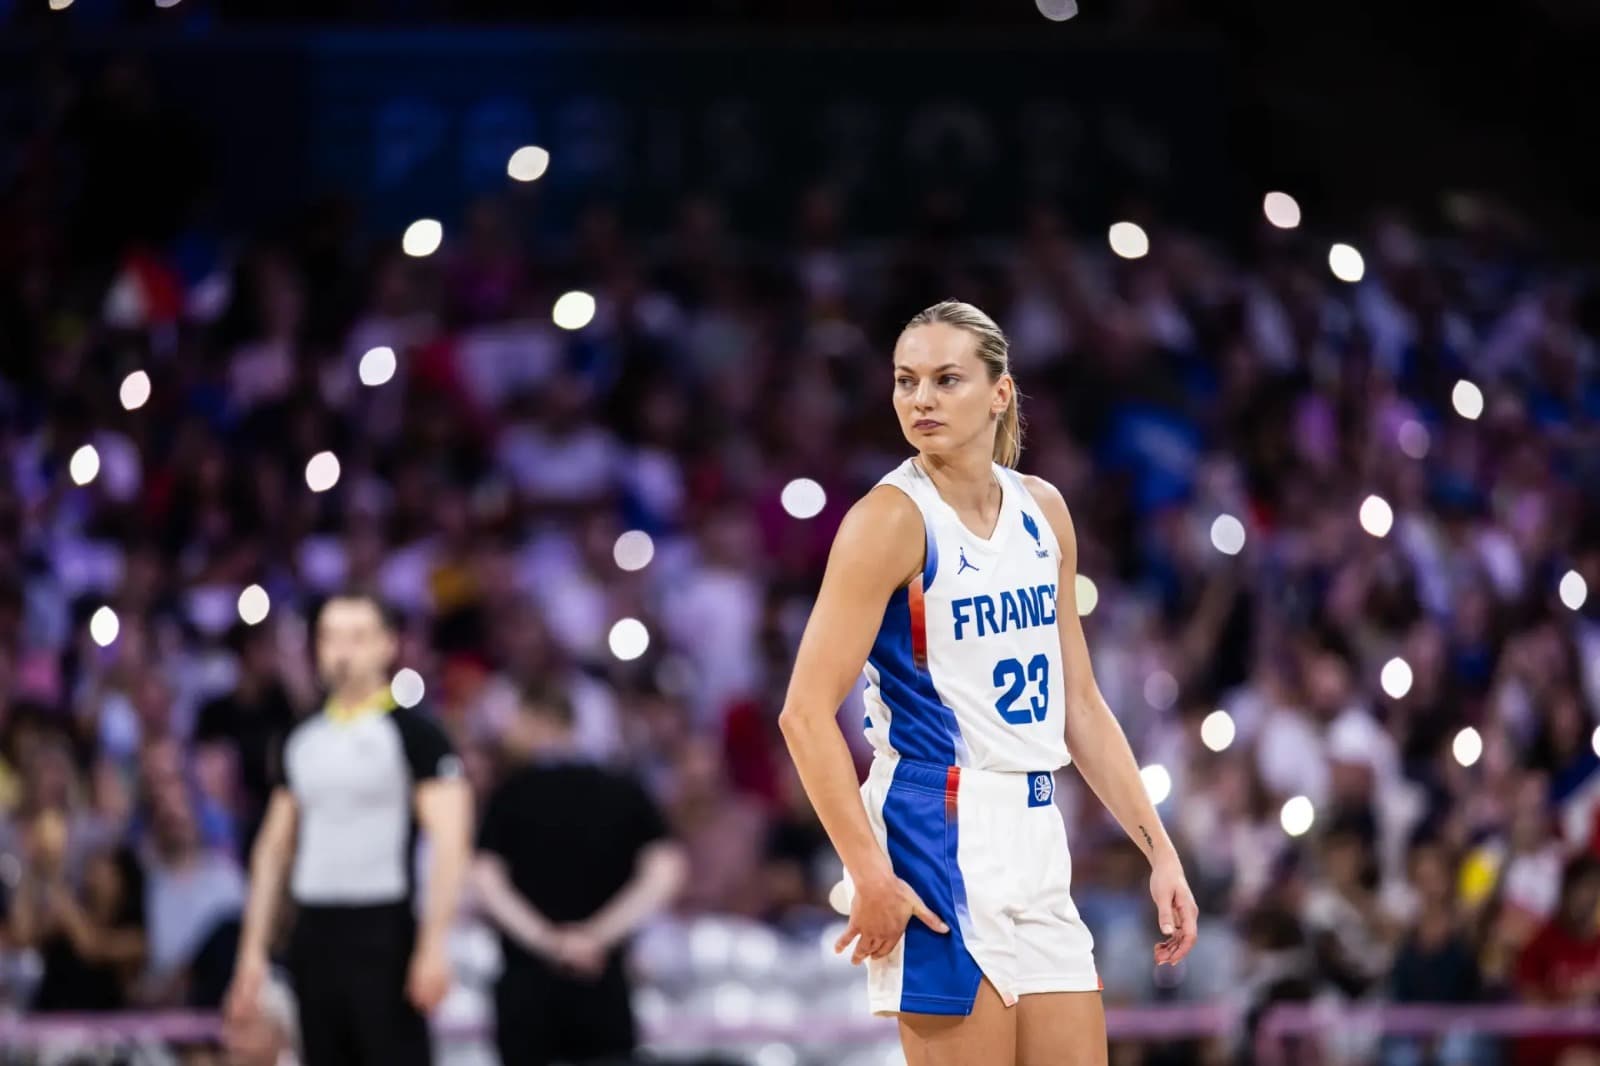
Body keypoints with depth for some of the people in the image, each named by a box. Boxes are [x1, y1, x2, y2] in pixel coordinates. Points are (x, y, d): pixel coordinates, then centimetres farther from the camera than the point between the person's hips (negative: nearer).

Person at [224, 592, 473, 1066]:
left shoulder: (412, 732, -4)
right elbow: (273, 848, 19)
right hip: (314, 935, 6)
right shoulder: (303, 740, 14)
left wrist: (433, 943, -20)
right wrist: (253, 949, 12)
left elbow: (450, 841, -11)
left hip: (382, 935, -6)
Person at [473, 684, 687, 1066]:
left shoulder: (513, 793, -1)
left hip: (528, 979, -2)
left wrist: (545, 939, -9)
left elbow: (486, 880, -12)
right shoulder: (624, 793, 6)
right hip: (604, 981, 2)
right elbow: (666, 871, -6)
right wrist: (601, 934, -8)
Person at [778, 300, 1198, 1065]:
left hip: (1036, 841, 7)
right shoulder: (894, 519, -11)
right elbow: (807, 712, -16)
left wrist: (1158, 849, 12)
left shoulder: (1043, 512, 10)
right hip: (942, 836, -7)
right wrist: (869, 874, -21)